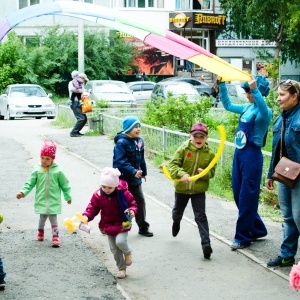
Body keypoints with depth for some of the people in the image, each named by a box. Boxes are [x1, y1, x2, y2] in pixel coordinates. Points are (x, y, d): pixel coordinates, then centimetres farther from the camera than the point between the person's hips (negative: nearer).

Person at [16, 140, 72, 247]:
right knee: (42, 217, 14)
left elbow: (64, 185, 5)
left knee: (53, 218, -4)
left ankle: (55, 237, 1)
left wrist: (68, 197, 12)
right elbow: (30, 183, 1)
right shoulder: (37, 170, -3)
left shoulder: (57, 171, -5)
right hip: (41, 200, 2)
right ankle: (40, 232, 38)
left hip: (54, 200, -2)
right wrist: (23, 192, -12)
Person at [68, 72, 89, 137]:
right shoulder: (72, 83, -3)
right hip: (75, 103, -9)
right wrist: (81, 91, -20)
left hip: (79, 103, 9)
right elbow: (71, 89, -25)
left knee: (84, 119, 6)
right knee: (81, 118, -19)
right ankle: (73, 132, -15)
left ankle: (77, 131, 16)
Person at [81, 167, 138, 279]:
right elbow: (92, 207, -2)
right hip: (108, 226, 4)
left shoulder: (123, 193, -16)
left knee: (120, 241, -27)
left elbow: (132, 203, -5)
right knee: (114, 249, 8)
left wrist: (132, 211, -27)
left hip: (122, 224, -4)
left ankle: (128, 252, 9)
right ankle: (121, 268, 28)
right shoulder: (98, 195, -9)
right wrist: (86, 216, -21)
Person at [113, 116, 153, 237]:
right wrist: (133, 171, -35)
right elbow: (121, 161, -27)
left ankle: (143, 227, 22)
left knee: (140, 201, 10)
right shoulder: (121, 143, -20)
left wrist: (143, 172, 21)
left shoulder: (139, 141, 3)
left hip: (135, 179, 7)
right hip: (123, 179, -7)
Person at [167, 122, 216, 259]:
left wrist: (205, 173, -24)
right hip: (181, 187, 1)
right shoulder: (183, 149, -13)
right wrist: (181, 174, -36)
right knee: (178, 211, 25)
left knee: (201, 216, -9)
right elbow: (173, 164, -18)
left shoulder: (209, 153, -7)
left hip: (199, 190, -1)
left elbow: (212, 171, 0)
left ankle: (206, 243, -14)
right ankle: (176, 222, 61)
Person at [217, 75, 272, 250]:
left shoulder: (264, 112, -11)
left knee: (247, 197, -2)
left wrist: (255, 89, -48)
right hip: (239, 154, 9)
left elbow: (264, 110, -37)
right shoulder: (247, 108, 12)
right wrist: (222, 84, 18)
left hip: (252, 155, -9)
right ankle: (258, 230, 27)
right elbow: (228, 105, 27)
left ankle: (243, 237, 8)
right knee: (238, 195, 13)